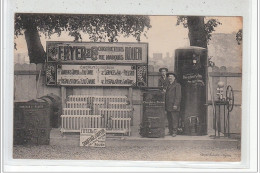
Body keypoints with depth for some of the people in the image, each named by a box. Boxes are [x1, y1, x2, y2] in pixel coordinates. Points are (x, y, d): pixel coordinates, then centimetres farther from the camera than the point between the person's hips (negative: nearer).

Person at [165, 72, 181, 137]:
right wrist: (165, 105, 16)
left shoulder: (177, 85, -2)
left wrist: (176, 105, -17)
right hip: (168, 106, 7)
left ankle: (174, 132, -5)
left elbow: (178, 96, -9)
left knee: (174, 119, -7)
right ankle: (170, 131, 12)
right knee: (169, 119, 7)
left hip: (174, 106, -7)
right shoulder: (168, 85, 21)